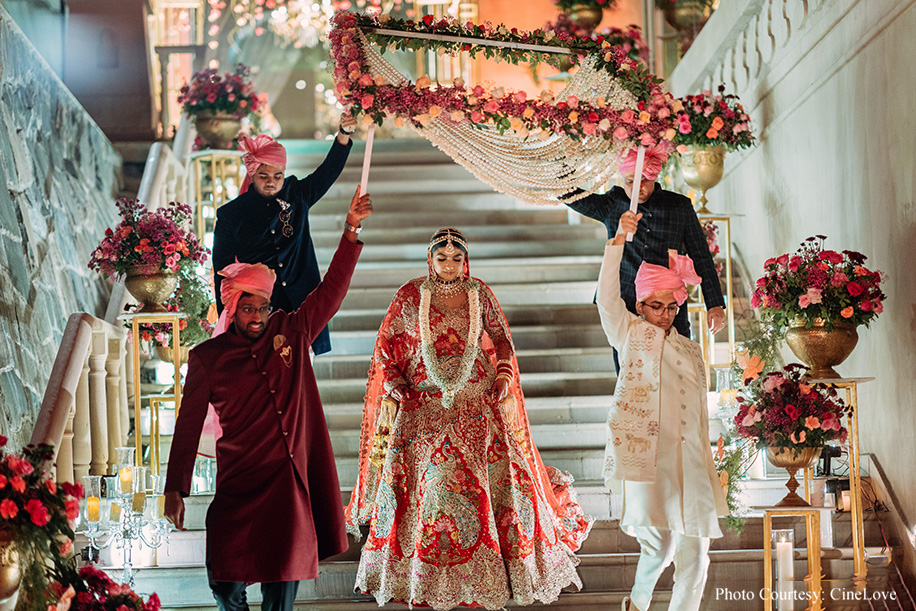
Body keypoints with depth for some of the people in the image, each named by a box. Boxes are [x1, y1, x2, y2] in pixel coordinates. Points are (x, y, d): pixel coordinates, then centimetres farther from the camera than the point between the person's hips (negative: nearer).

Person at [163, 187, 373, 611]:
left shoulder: (291, 333, 10)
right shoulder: (207, 357, 4)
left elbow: (331, 290, 9)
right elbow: (188, 425, 4)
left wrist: (351, 230, 1)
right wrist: (175, 489, 1)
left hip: (294, 484, 2)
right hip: (239, 485, -2)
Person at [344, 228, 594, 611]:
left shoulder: (480, 294, 4)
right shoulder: (410, 296, 0)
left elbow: (502, 338, 14)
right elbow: (388, 349, 5)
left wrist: (505, 379, 1)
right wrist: (392, 393, -5)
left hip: (478, 404, 1)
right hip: (424, 407, -1)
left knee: (496, 475, -5)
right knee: (427, 482, -3)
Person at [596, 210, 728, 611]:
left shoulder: (691, 351, 24)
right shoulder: (630, 333, 12)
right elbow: (607, 297, -6)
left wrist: (707, 467, 18)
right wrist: (619, 239, -16)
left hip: (688, 458, 5)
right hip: (644, 453, -5)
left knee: (694, 544, -2)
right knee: (657, 542, -9)